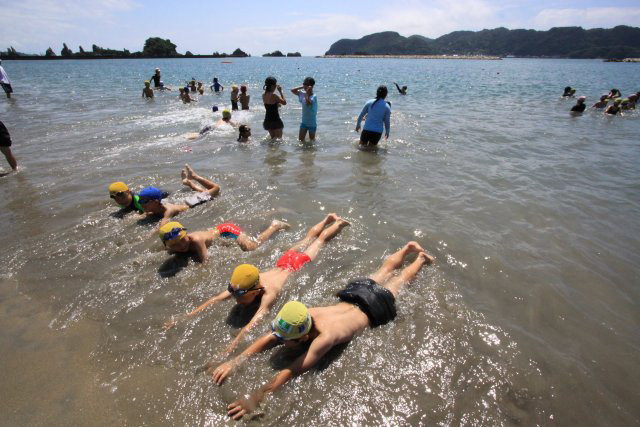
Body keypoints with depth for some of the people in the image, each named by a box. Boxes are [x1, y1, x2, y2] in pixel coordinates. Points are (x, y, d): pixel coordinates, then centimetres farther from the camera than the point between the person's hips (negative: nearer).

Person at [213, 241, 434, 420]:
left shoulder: (325, 336, -47)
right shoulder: (301, 316, -31)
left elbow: (291, 371, -49)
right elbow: (266, 339, -28)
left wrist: (255, 398, -51)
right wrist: (234, 362, -37)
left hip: (373, 307, -4)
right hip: (352, 295, 4)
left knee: (400, 280, 25)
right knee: (385, 270, 31)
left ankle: (421, 258, 50)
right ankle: (409, 248, 54)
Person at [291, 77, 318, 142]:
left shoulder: (313, 96, -19)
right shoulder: (303, 94, 1)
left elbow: (308, 103, -37)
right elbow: (292, 91, 7)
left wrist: (307, 93, -32)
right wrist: (301, 87, -2)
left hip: (312, 123, -6)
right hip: (304, 122, 6)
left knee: (312, 140, 11)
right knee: (300, 139, 9)